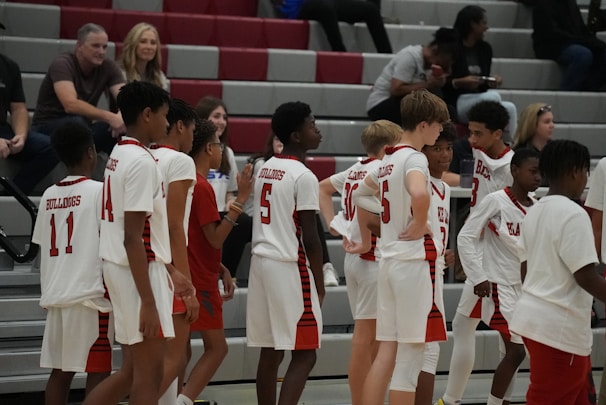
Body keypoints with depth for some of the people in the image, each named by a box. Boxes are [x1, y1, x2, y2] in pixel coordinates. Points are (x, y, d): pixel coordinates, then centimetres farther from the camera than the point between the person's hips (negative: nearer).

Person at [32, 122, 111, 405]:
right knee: (98, 370, -2)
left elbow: (44, 247, 13)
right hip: (89, 294, -6)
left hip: (55, 296, 6)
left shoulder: (49, 196, 11)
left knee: (60, 371, 8)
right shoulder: (99, 191, -6)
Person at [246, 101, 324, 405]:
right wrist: (319, 283, -4)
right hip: (290, 266, -8)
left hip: (261, 260, 8)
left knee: (270, 352, 12)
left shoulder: (265, 169, 12)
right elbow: (310, 237, -14)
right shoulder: (304, 177, -13)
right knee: (304, 354, -6)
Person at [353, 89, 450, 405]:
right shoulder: (415, 159, -13)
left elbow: (359, 193, 28)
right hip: (415, 261, -8)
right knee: (410, 358, -4)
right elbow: (419, 194, -34)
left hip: (389, 260, 8)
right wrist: (420, 225, -18)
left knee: (386, 353, 11)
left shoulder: (388, 161, 13)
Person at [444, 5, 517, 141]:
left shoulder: (485, 48, 13)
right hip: (455, 103, -6)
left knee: (510, 108, -21)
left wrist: (491, 81, -2)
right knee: (493, 96, -31)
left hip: (478, 101, 6)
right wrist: (460, 83, -23)